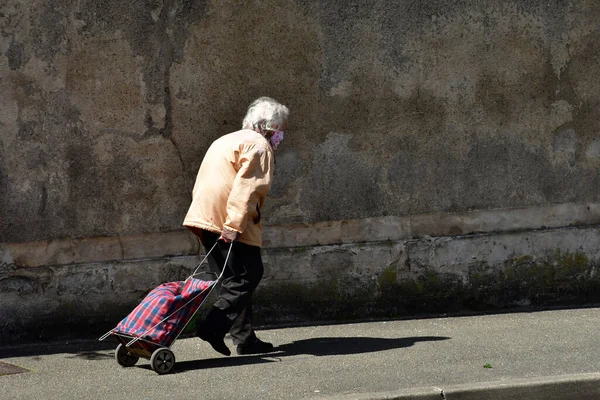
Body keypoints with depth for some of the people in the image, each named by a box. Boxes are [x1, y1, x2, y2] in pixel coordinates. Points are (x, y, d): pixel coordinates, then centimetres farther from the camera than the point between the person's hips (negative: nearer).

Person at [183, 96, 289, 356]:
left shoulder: (226, 141, 27)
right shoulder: (259, 145, -3)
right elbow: (247, 187, -16)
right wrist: (235, 225, -23)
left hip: (204, 216, 9)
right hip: (227, 221, -9)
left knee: (235, 280, 12)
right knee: (247, 276, -5)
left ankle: (244, 339, 11)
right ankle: (213, 328, -16)